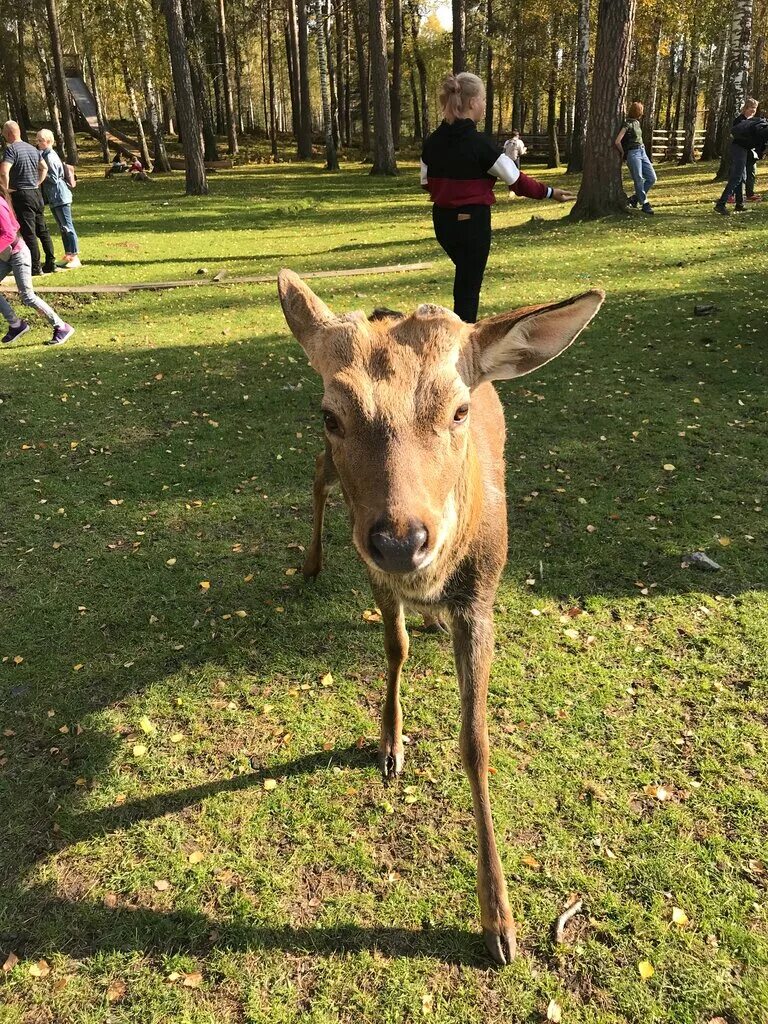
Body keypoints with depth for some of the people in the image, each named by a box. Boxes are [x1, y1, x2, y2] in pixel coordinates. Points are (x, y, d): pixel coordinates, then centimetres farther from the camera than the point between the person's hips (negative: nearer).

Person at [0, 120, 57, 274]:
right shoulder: (32, 148, 10)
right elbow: (44, 168, 21)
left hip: (21, 195, -7)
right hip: (36, 193, 7)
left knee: (28, 233, -3)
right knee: (42, 230, 12)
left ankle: (35, 267, -2)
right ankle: (51, 263, 15)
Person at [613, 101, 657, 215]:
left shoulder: (637, 123, 14)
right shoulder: (627, 124, -10)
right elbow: (617, 141, -18)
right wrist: (623, 152, -3)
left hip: (642, 152, 8)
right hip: (633, 154, -8)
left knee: (652, 178, 4)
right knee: (639, 181, -3)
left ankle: (634, 198, 16)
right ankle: (644, 204, 7)